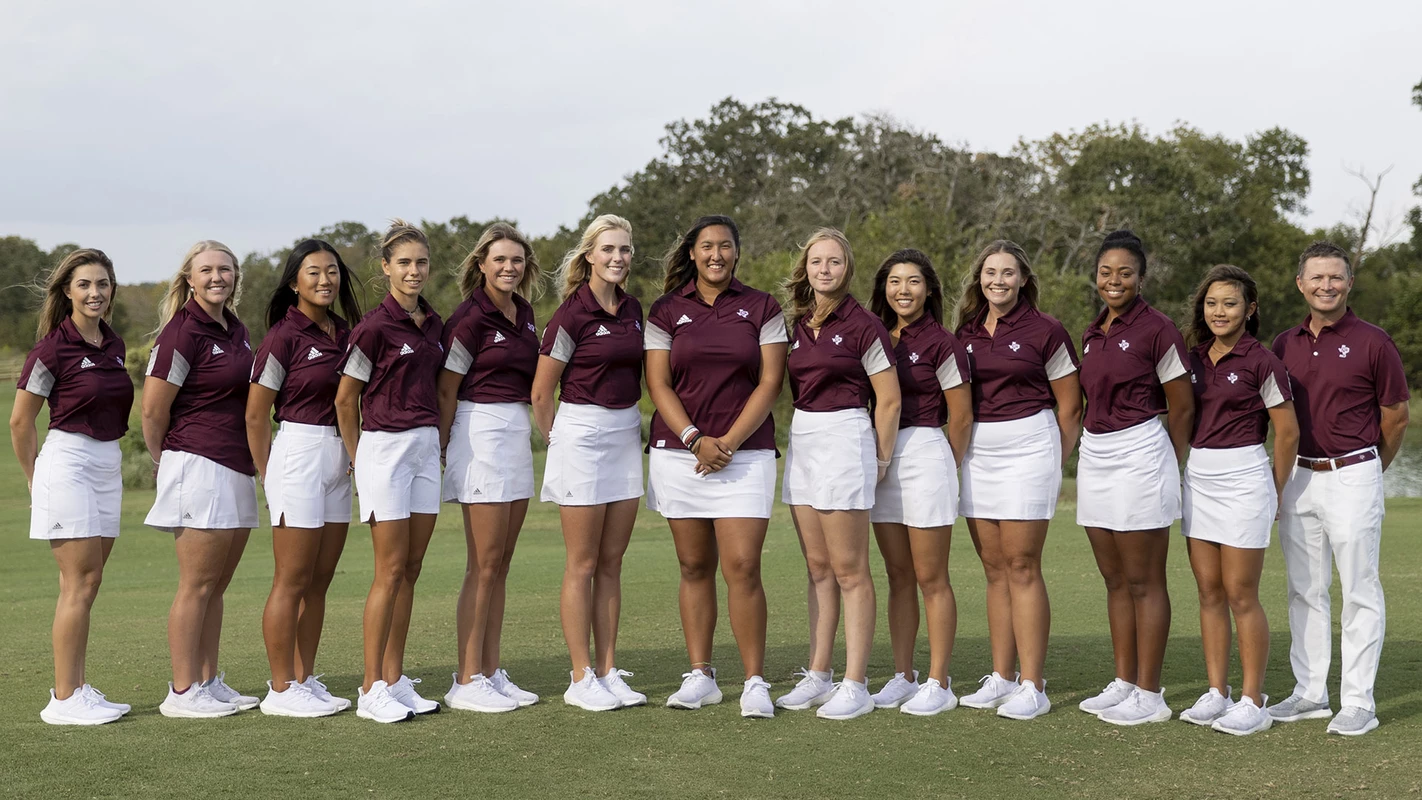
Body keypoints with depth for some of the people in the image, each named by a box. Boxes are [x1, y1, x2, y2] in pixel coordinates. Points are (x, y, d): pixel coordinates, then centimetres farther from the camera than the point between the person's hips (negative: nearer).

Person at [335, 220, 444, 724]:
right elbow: (345, 400, -5)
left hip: (426, 446, 7)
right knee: (391, 570, -5)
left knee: (411, 570, 8)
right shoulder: (375, 327, -11)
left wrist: (438, 441, 15)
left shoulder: (434, 324, 10)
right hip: (385, 447, -7)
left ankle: (396, 681, 15)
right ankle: (371, 690, 2)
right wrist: (358, 459, 1)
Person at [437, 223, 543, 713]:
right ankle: (467, 681, 2)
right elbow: (446, 390, -8)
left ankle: (491, 672, 16)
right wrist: (442, 450, -7)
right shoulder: (470, 318, -10)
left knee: (501, 565, 10)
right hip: (480, 433, -8)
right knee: (484, 566, -5)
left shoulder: (524, 313, 12)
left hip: (518, 433, 8)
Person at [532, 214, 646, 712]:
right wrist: (559, 442, 4)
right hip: (582, 433, -6)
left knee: (611, 563, 9)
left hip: (627, 435, 6)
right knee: (583, 564, -1)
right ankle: (581, 679, 6)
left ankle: (608, 671, 15)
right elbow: (541, 393, -5)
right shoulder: (572, 314, -11)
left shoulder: (633, 310, 9)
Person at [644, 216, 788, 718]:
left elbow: (770, 383, -1)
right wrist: (695, 439, -11)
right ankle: (700, 676, 15)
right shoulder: (667, 310, 7)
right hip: (679, 450, 2)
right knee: (695, 567, 7)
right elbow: (658, 383, 2)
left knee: (742, 567, -10)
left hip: (745, 452, -2)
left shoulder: (762, 308, 5)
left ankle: (755, 682, -3)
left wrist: (729, 441, -10)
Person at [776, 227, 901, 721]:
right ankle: (818, 675, 16)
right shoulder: (798, 324, 11)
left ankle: (855, 685, 0)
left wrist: (880, 461, -3)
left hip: (844, 437, -7)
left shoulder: (862, 325, -8)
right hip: (801, 440, 7)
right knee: (818, 569, 11)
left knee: (849, 570, -4)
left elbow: (889, 399, -6)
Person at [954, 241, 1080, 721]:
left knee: (1022, 568, -7)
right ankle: (1001, 678, 14)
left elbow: (1069, 406, 2)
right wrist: (958, 451, 11)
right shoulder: (966, 333, 10)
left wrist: (1055, 461, 4)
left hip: (1027, 448, -5)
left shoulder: (1044, 331, -4)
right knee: (995, 570, 8)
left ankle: (1033, 686, -3)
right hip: (977, 454, 5)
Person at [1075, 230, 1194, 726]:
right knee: (1115, 580, 12)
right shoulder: (1093, 334, 12)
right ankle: (1123, 683, 20)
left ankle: (1150, 695, 5)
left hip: (1138, 456, -7)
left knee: (1144, 582, -1)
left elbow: (1182, 408, -5)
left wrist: (1169, 469, 2)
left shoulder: (1156, 329, -10)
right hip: (1095, 456, 8)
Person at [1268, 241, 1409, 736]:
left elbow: (1396, 418, 1)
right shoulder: (1285, 345, 7)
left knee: (1359, 592, 0)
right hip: (1299, 478, 6)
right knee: (1305, 590, 11)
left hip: (1352, 477, -5)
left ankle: (1359, 702, 6)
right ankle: (1310, 694, 20)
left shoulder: (1372, 343, -7)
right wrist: (1282, 477, 14)